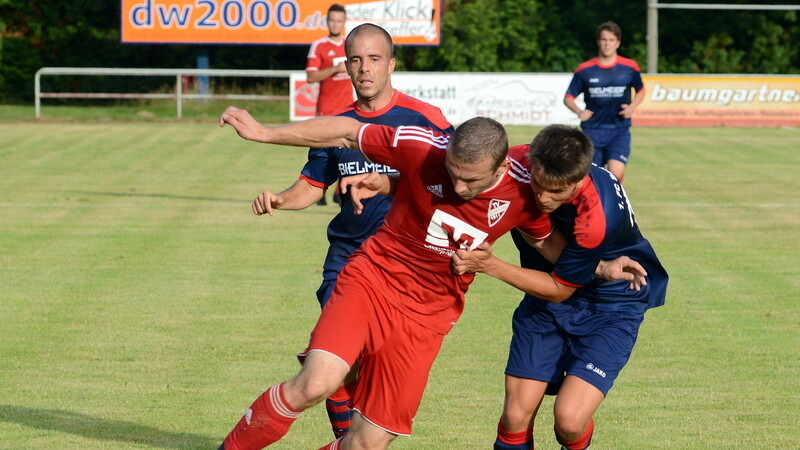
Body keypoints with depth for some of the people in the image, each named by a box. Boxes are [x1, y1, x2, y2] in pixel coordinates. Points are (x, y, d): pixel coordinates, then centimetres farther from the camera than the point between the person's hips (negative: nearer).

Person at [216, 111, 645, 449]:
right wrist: (265, 133, -1)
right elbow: (346, 133, -5)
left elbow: (547, 242, 10)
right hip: (372, 280, -2)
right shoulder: (422, 148, -19)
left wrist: (600, 268, -4)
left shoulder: (523, 189, -12)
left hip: (426, 316, 2)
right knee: (315, 384, -27)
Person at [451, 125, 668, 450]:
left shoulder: (598, 217, -35)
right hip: (544, 304, 5)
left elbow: (558, 290, -20)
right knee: (515, 418, -6)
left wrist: (490, 265, -24)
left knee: (569, 420, -19)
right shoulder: (518, 164, -19)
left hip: (609, 309, -5)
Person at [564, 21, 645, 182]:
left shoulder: (629, 67, 0)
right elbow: (568, 98, 7)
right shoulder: (584, 70, 0)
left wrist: (632, 107, -4)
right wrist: (579, 111, -14)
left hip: (620, 130, -1)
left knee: (616, 174, -21)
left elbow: (640, 91, 17)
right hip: (592, 131, 1)